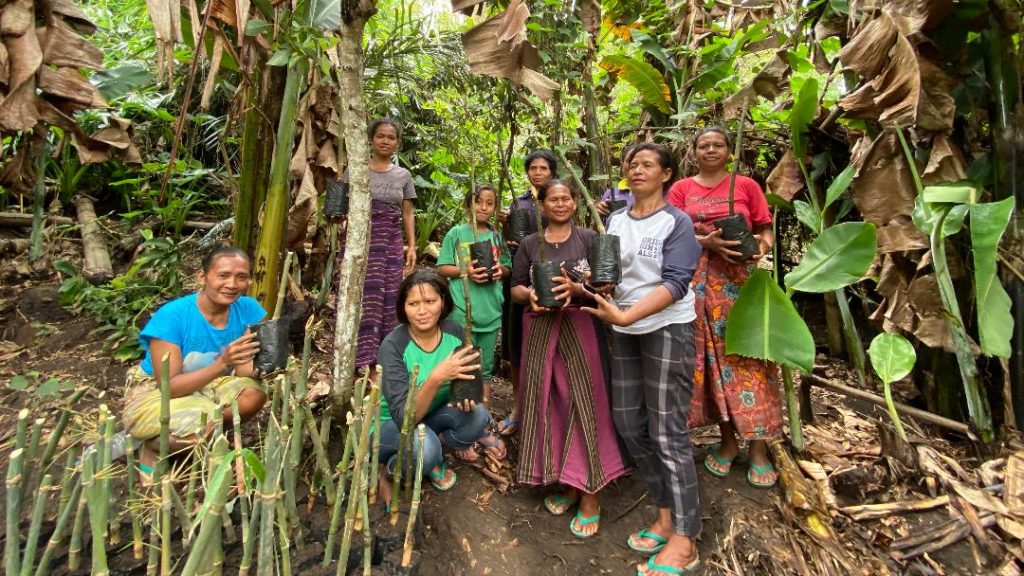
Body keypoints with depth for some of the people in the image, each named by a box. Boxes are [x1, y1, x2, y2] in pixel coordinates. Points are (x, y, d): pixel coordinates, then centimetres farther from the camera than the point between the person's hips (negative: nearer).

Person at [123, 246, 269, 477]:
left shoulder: (248, 309, -15)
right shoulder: (172, 315, -26)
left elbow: (243, 370, -16)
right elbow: (169, 386, -27)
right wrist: (222, 363, -41)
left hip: (203, 387, 4)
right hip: (154, 393, -4)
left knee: (254, 393, -24)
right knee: (205, 422, -32)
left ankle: (199, 436, 0)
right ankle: (150, 446, 0)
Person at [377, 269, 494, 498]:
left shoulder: (454, 332, -15)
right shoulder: (393, 345, -28)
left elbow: (465, 379, 1)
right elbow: (405, 417, -33)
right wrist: (436, 377, -47)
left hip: (432, 416, 5)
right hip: (389, 423, -4)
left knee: (477, 415, -22)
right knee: (424, 446, -35)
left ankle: (434, 461, 5)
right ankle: (388, 471, 0)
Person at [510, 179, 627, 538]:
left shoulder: (589, 238, 5)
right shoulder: (530, 244, 12)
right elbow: (515, 288, 10)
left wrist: (576, 289, -20)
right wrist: (531, 295, -12)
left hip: (580, 326, -2)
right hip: (541, 329, 3)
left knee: (584, 401, -4)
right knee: (548, 402, 5)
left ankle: (589, 492, 7)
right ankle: (562, 481, 21)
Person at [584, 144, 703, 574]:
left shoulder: (677, 222, -6)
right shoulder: (616, 221, 10)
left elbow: (675, 283, -18)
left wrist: (625, 315, -31)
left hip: (667, 328, -6)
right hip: (624, 330, 6)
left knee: (667, 432, -2)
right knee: (628, 424, 10)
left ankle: (684, 541, 13)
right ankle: (667, 515, 28)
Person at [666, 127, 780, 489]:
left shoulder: (747, 185, 10)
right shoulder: (681, 189, 10)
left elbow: (766, 230, 8)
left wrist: (762, 246, -14)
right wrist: (707, 242, -16)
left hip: (741, 278, 0)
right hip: (700, 281, 1)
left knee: (748, 354, -4)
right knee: (712, 357, 3)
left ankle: (758, 446, 7)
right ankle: (727, 440, 17)